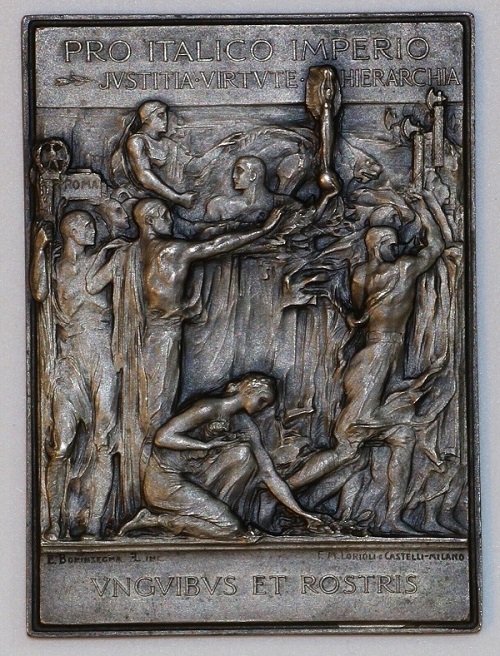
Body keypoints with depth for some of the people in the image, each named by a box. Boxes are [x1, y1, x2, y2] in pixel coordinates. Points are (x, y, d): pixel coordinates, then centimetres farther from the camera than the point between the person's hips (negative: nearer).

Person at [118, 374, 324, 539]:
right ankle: (155, 520, -6)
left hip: (193, 480, 7)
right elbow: (163, 437, -22)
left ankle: (215, 513, -5)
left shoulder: (246, 426, 4)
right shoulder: (211, 408, -18)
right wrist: (209, 446, -22)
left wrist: (300, 512, -2)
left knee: (243, 453, -12)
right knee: (230, 529, -16)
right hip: (165, 480, -7)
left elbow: (268, 474, 3)